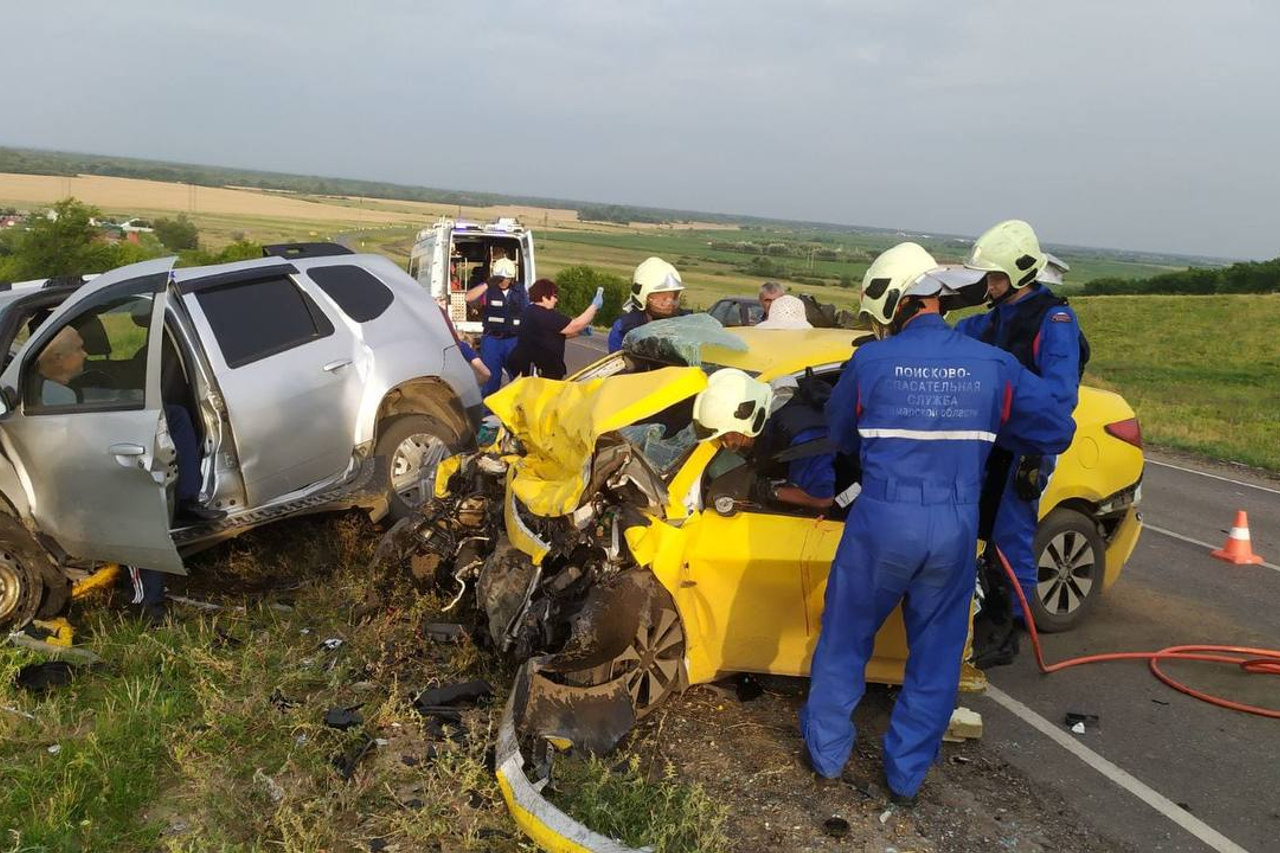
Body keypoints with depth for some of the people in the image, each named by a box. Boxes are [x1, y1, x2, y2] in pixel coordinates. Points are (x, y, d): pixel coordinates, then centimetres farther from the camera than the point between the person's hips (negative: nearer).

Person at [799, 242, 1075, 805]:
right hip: (956, 530, 2)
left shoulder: (870, 363, -6)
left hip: (882, 523, -2)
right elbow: (1057, 431, 8)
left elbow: (841, 436, 9)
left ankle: (826, 752, 29)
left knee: (845, 640, 17)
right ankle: (907, 774, 26)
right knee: (936, 653, 17)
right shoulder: (992, 366, -1)